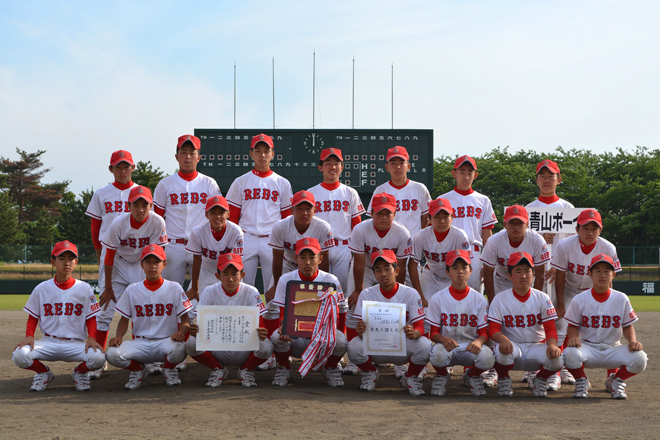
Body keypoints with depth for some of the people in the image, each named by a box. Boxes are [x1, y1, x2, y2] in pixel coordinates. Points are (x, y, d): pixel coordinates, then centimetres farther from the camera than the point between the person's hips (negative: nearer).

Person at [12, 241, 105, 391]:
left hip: (76, 343, -1)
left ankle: (80, 373, 7)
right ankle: (44, 373, 8)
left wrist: (92, 337, -14)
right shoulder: (41, 289, 5)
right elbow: (33, 317, 10)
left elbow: (91, 318, 5)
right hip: (49, 342, 1)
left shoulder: (84, 289, 3)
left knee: (98, 358, -31)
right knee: (19, 355, -28)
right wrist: (29, 336, -10)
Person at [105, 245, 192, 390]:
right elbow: (124, 319, 12)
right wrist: (118, 336, -9)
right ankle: (138, 370, 7)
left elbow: (185, 318, 3)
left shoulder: (174, 288, 4)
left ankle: (170, 370, 2)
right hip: (140, 343, 1)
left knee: (178, 349, -38)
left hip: (166, 341, -1)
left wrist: (182, 332, -20)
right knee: (113, 354, -28)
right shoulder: (132, 290, 8)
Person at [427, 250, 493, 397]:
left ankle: (472, 376, 6)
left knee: (487, 357, -33)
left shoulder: (479, 300, 3)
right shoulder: (437, 299, 1)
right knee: (438, 353, -38)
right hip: (447, 344, -1)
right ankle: (442, 376, 2)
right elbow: (433, 332, -1)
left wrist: (479, 341, -25)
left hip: (471, 347, 1)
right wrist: (443, 338, -26)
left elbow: (484, 333, 0)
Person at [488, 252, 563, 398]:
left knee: (556, 358, -29)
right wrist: (503, 339, -32)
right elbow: (493, 329, -8)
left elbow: (550, 328, -3)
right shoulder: (500, 299, -1)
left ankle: (540, 379, 6)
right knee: (502, 351, -37)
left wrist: (552, 344, -25)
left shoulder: (542, 298, 3)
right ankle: (503, 380, -3)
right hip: (512, 345, -1)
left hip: (536, 347, 1)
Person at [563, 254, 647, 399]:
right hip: (588, 348, -2)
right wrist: (573, 337, -22)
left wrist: (632, 341, -13)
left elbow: (627, 326, 8)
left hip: (613, 349, 2)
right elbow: (573, 326, 1)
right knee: (570, 353, -36)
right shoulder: (579, 300, -2)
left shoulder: (622, 299, 2)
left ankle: (616, 381, 7)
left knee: (639, 358, -27)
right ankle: (581, 382, 0)